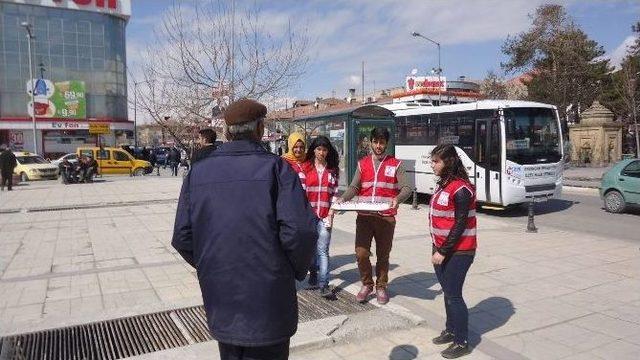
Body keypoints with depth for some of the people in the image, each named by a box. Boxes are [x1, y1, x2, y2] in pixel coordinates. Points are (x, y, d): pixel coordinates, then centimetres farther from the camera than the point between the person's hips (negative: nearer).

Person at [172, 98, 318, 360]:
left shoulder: (197, 173, 1)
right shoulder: (276, 168, -11)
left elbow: (183, 238, -2)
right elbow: (300, 232, -21)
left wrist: (211, 268, 13)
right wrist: (298, 270, -2)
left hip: (220, 304, 4)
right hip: (267, 302, -4)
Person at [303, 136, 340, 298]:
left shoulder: (333, 170, 8)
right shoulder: (306, 168, 4)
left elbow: (335, 193, 5)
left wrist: (331, 214, -4)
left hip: (324, 216, 0)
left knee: (323, 250, -5)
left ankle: (324, 285, -6)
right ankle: (314, 276, 29)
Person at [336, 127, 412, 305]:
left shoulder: (395, 164, 4)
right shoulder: (362, 163, 11)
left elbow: (406, 188, -3)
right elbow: (354, 187, 7)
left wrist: (397, 199, -24)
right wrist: (343, 199, -12)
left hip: (386, 217, -1)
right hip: (364, 216, 2)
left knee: (383, 255, 8)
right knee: (361, 253, -4)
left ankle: (381, 287, 27)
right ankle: (366, 284, 19)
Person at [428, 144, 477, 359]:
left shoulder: (460, 189, -19)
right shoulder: (444, 184, 10)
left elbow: (460, 225, -20)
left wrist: (443, 251, -18)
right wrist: (437, 249, 13)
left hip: (457, 252, -9)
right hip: (442, 249, 9)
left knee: (453, 295, 0)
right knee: (447, 292, 18)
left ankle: (462, 343, 14)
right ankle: (451, 330, 34)